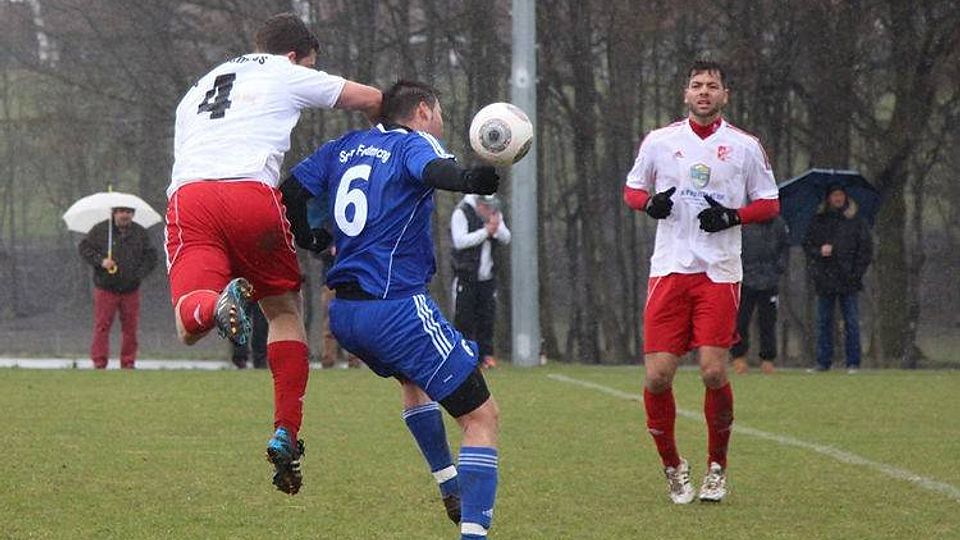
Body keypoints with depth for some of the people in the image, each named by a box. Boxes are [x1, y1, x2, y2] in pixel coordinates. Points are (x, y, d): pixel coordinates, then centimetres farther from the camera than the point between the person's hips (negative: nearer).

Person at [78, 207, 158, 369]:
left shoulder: (140, 233, 7)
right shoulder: (99, 230, 0)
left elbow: (151, 257, 12)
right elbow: (84, 248, 2)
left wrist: (139, 274, -4)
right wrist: (100, 261, -13)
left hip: (130, 289, 2)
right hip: (105, 289, -2)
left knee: (130, 328, 4)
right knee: (102, 326, -5)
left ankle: (128, 363, 12)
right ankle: (99, 363, -1)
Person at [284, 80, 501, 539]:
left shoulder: (344, 148, 15)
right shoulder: (412, 143, -4)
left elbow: (288, 195, 15)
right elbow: (433, 170, -28)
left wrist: (308, 238, 34)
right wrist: (468, 179, -50)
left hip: (344, 312, 8)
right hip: (397, 308, -8)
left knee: (414, 379, 38)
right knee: (481, 416, -4)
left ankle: (450, 488, 41)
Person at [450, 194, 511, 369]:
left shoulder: (495, 213, 9)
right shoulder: (461, 213, -10)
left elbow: (506, 239, 3)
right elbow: (460, 241, -21)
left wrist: (497, 228, -18)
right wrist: (485, 231, -21)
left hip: (487, 276, 5)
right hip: (466, 276, -5)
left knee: (487, 317, 3)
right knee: (464, 318, -5)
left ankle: (486, 354, 7)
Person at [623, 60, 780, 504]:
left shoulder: (745, 146, 6)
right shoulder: (659, 141, 8)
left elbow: (770, 203, 10)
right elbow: (632, 188, 18)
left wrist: (734, 216, -10)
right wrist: (650, 203, -5)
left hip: (720, 273, -1)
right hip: (669, 269, 1)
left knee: (714, 372, -11)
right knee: (657, 375, -6)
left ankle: (717, 466, 9)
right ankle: (672, 465, 13)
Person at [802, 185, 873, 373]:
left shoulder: (856, 222, 7)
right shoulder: (818, 222, 11)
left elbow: (866, 249, 6)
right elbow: (807, 245, 11)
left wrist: (857, 273, -4)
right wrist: (819, 252, -11)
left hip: (847, 280, -2)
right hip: (824, 279, 2)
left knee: (851, 322, -3)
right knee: (823, 322, 3)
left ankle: (853, 363, 0)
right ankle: (823, 361, 8)